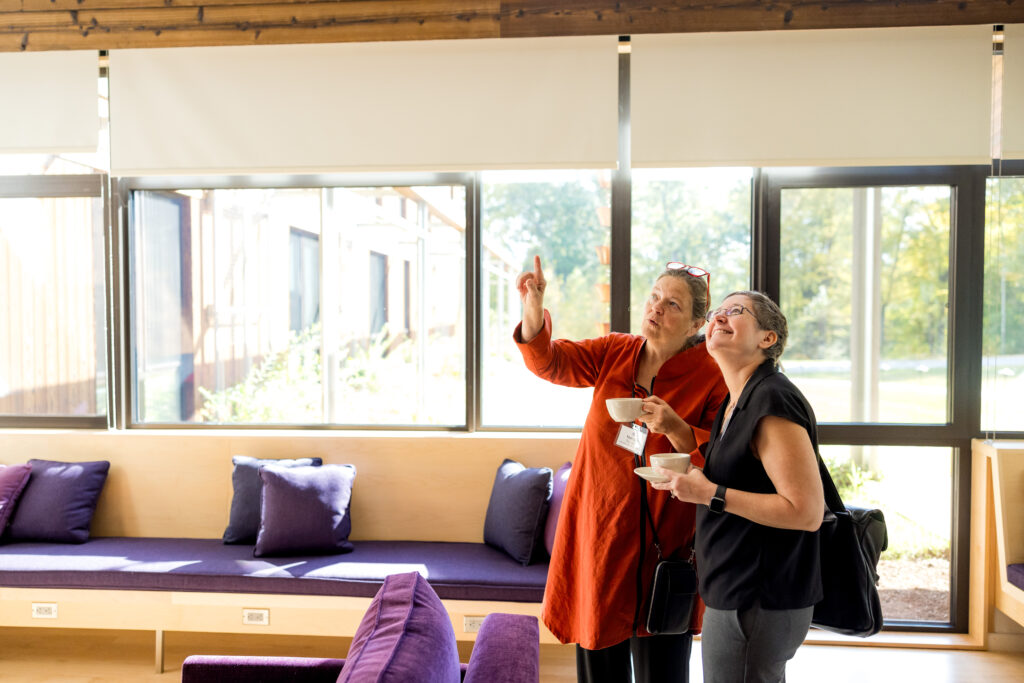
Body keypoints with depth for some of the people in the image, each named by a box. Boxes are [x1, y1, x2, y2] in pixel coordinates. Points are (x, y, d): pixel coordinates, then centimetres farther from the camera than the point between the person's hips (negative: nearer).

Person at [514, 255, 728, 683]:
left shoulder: (711, 378, -8)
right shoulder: (615, 352, 4)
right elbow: (550, 361, -7)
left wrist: (675, 429, -26)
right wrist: (533, 307, -23)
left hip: (662, 539, -3)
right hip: (598, 527, 4)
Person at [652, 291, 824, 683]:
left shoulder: (773, 400, -20)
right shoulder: (736, 403, 10)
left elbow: (807, 511, -24)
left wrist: (711, 494, -23)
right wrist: (689, 479, 8)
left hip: (757, 606, -10)